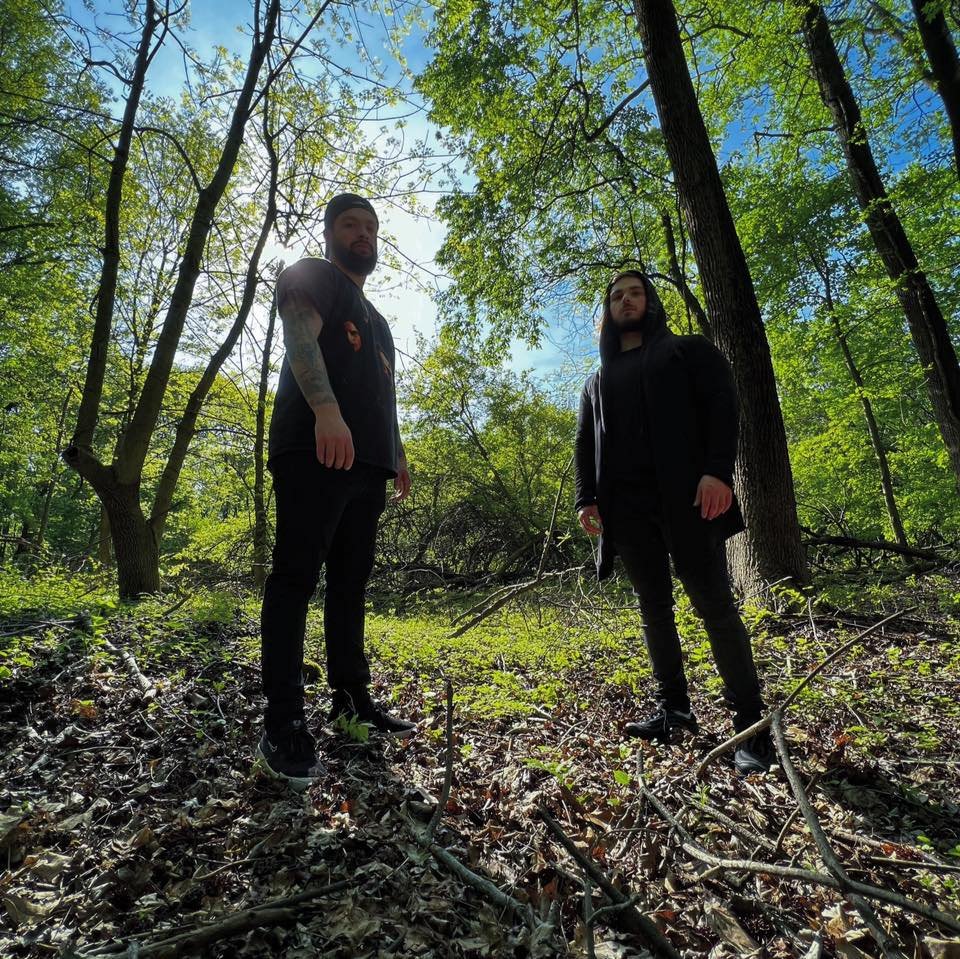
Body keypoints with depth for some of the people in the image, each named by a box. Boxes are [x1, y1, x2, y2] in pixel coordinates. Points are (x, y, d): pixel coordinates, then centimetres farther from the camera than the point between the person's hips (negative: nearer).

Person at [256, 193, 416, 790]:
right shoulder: (311, 276, 9)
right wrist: (327, 409, -31)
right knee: (296, 579, -9)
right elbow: (301, 336, -12)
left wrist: (398, 455, 21)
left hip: (367, 465, 8)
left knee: (350, 585, 8)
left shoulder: (377, 320, 32)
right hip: (313, 453, -8)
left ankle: (352, 698, 16)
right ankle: (284, 726, -7)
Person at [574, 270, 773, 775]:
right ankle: (675, 709, 15)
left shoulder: (687, 351, 14)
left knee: (714, 604, -6)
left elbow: (722, 404, -1)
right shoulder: (597, 381, 25)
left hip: (685, 496, -4)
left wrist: (718, 470, -17)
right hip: (625, 505, 4)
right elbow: (585, 444, 19)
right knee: (654, 608, 6)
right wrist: (586, 498, 3)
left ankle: (750, 721, 2)